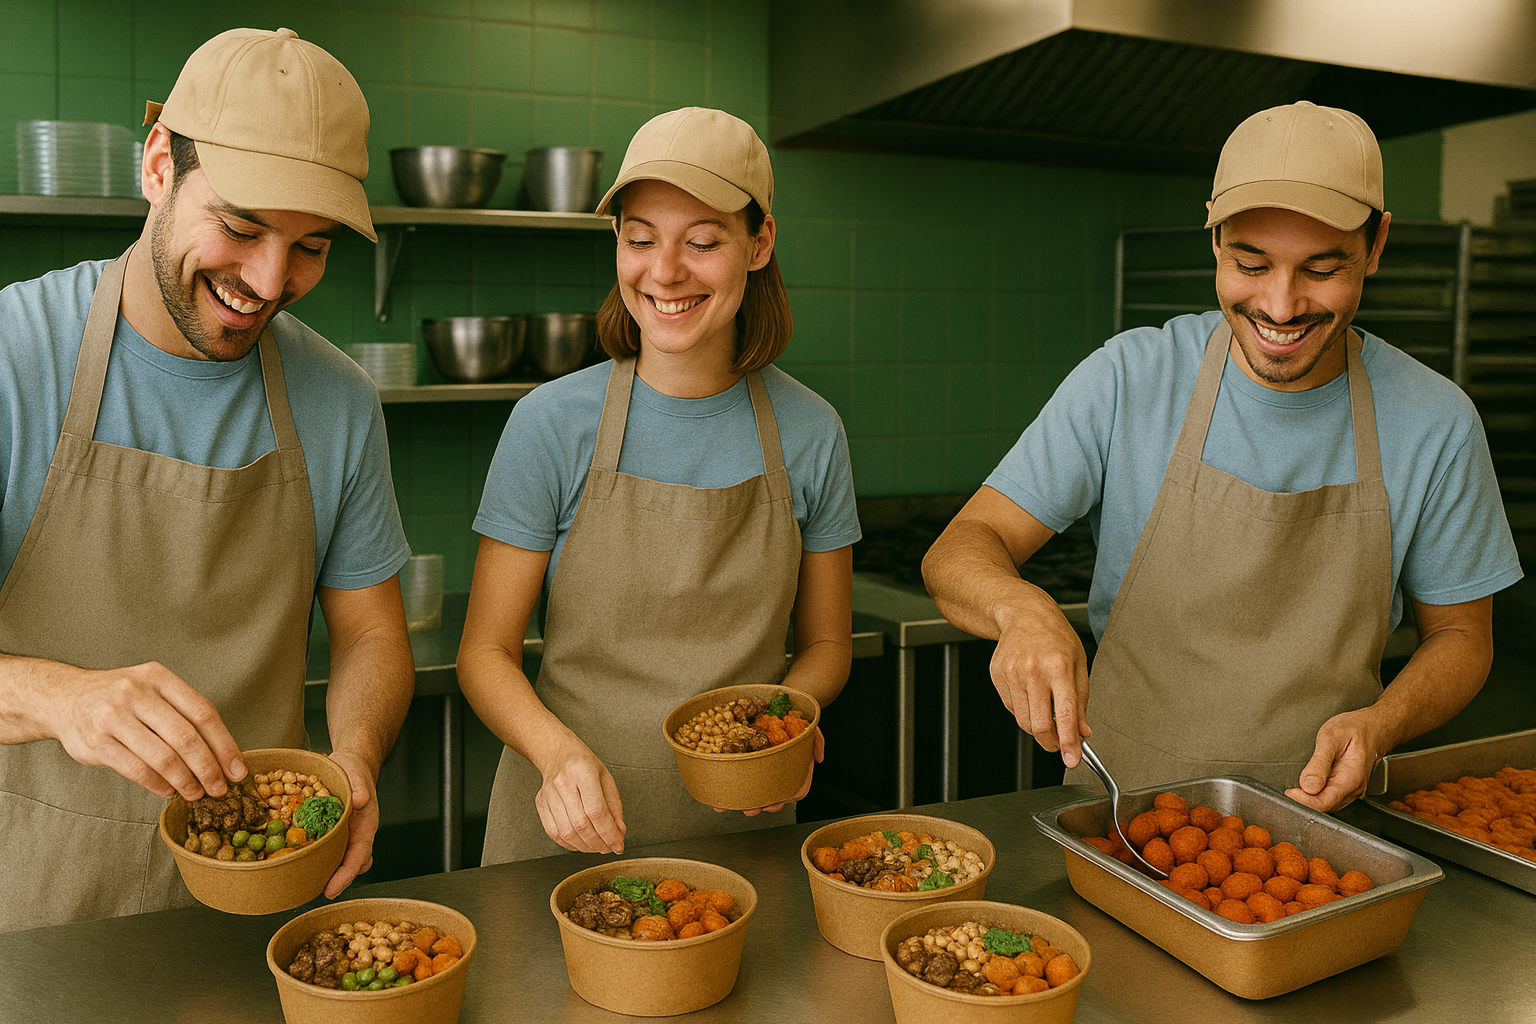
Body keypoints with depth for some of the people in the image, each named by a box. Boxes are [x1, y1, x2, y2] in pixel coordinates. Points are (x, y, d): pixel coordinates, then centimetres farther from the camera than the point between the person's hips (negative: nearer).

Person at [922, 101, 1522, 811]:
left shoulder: (1437, 424, -4)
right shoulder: (1126, 380, -8)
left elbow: (1460, 635, 8)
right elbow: (957, 551, -11)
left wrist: (1380, 724, -13)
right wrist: (1020, 608, -34)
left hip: (1319, 813, 2)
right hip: (1122, 803, -1)